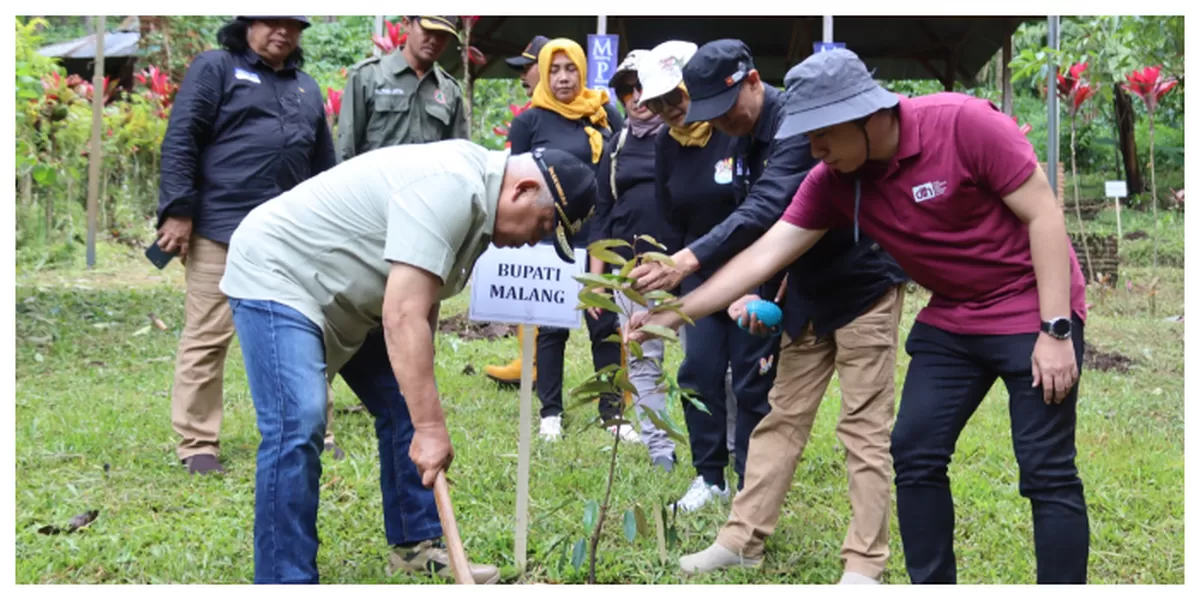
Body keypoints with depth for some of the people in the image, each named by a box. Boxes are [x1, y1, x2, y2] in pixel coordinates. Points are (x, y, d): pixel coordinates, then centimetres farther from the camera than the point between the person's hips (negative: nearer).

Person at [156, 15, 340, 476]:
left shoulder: (307, 89, 19)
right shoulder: (215, 68, 1)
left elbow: (324, 166, 23)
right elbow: (180, 140, -6)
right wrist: (178, 211, -13)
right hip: (221, 229, -5)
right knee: (206, 338, 0)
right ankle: (197, 444, 7)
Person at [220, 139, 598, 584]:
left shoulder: (477, 189, 2)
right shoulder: (449, 189, -29)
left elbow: (422, 306, 9)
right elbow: (404, 316, -34)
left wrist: (425, 421, 8)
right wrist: (430, 428, -34)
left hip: (343, 296, 10)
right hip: (278, 275, -10)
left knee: (405, 408, 10)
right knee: (297, 427, -21)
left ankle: (416, 545, 21)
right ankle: (286, 582, -15)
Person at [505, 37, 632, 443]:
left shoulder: (604, 114, 5)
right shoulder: (530, 121, 0)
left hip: (599, 236, 2)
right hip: (549, 239, -2)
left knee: (605, 324, 5)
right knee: (552, 326, 6)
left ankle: (613, 411, 13)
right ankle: (550, 413, 15)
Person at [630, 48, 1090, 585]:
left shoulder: (964, 122, -23)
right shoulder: (832, 182, -7)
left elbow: (1043, 214, -19)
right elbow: (766, 253, -4)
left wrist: (1055, 330, -21)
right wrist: (677, 312, -8)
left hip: (1032, 313, -6)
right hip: (949, 320, 6)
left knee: (1046, 471, -6)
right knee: (914, 455, 3)